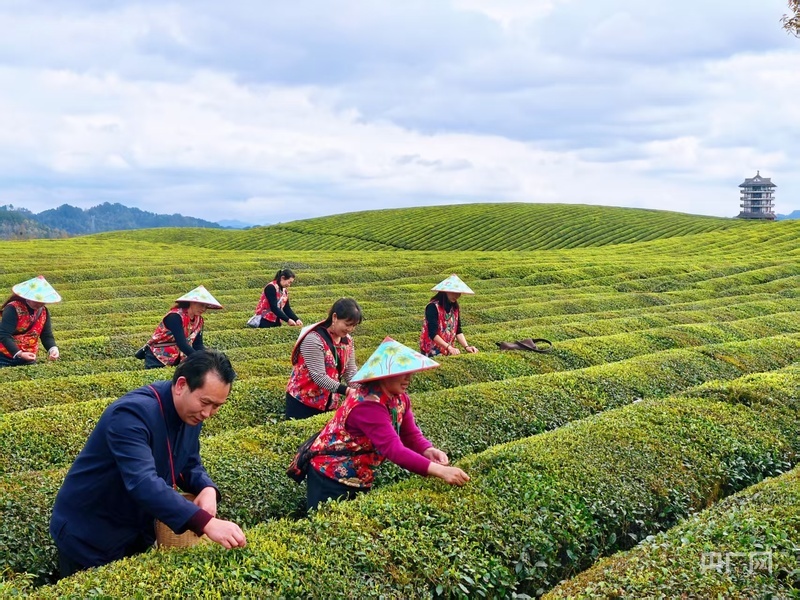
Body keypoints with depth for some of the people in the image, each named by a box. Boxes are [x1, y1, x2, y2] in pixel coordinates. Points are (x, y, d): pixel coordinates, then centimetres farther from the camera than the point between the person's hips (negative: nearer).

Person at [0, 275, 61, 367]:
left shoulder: (44, 311, -1)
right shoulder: (13, 309, -19)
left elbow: (47, 335, 0)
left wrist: (53, 348, -23)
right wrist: (19, 354, -36)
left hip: (28, 359, 5)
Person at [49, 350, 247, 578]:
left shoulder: (190, 413, -5)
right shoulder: (131, 413, -32)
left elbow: (190, 465, 6)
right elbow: (143, 483, -44)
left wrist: (208, 489, -19)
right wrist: (205, 522, -51)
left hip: (139, 533, 7)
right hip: (89, 536, -7)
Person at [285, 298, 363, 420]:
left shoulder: (347, 340, 2)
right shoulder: (314, 339, -21)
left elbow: (351, 372, 0)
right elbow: (319, 376, -26)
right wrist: (345, 390, -33)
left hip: (329, 402, 7)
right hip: (302, 400, -6)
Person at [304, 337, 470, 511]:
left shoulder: (399, 397, -5)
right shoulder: (367, 405, -33)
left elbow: (411, 435, -3)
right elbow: (393, 449, -41)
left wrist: (428, 450, -26)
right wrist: (439, 470, -47)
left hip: (360, 478, 9)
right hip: (331, 475, -8)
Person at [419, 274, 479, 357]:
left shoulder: (454, 307, 6)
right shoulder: (433, 307, -15)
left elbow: (458, 331, 7)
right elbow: (433, 334, -20)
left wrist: (466, 347, -8)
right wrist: (449, 347, -28)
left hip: (448, 352, 6)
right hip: (432, 352, -6)